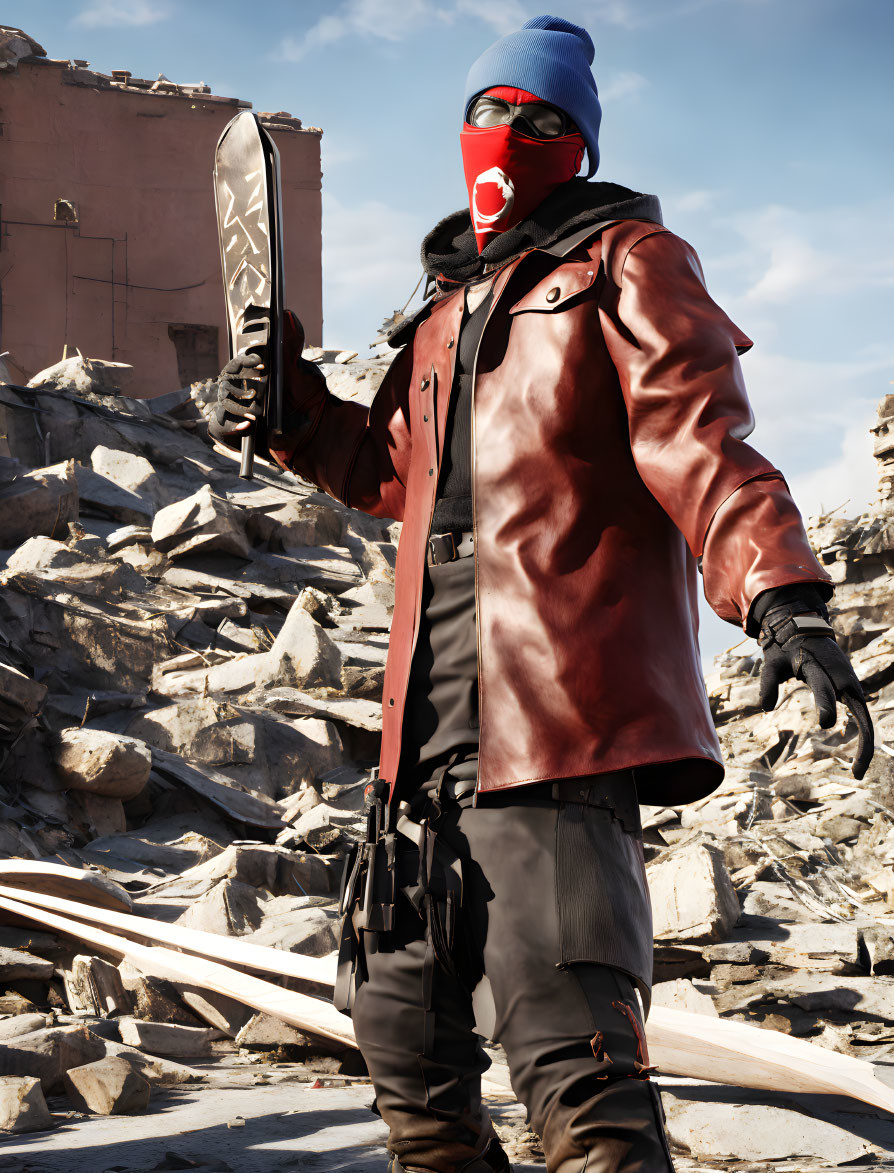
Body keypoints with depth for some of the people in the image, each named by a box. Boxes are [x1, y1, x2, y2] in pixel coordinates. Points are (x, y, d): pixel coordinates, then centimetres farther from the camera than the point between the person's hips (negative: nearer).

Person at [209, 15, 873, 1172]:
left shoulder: (622, 261, 3)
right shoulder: (447, 309, 25)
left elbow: (697, 437, -11)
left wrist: (777, 591, -26)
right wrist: (292, 413, 21)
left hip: (561, 721, -8)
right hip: (431, 727, 9)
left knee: (568, 1048, -18)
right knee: (402, 1012, 17)